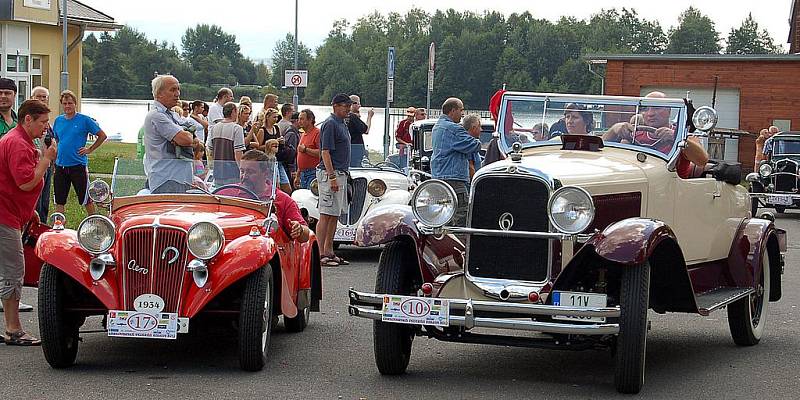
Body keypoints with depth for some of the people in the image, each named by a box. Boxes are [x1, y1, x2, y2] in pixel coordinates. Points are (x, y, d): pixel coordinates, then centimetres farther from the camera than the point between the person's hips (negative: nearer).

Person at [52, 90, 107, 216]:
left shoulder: (84, 120, -5)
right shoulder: (58, 120, 8)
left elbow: (102, 136, 0)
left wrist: (89, 150, -5)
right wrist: (54, 162, 13)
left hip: (78, 165, -4)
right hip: (60, 166, 5)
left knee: (86, 199, 2)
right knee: (59, 200, 8)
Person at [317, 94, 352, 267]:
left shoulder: (342, 124, 17)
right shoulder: (330, 124, -13)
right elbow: (325, 152, -18)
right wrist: (332, 177, -23)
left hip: (340, 174, 10)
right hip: (330, 174, -10)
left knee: (334, 215, 10)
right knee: (326, 215, -9)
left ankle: (329, 252, 14)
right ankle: (321, 254, -8)